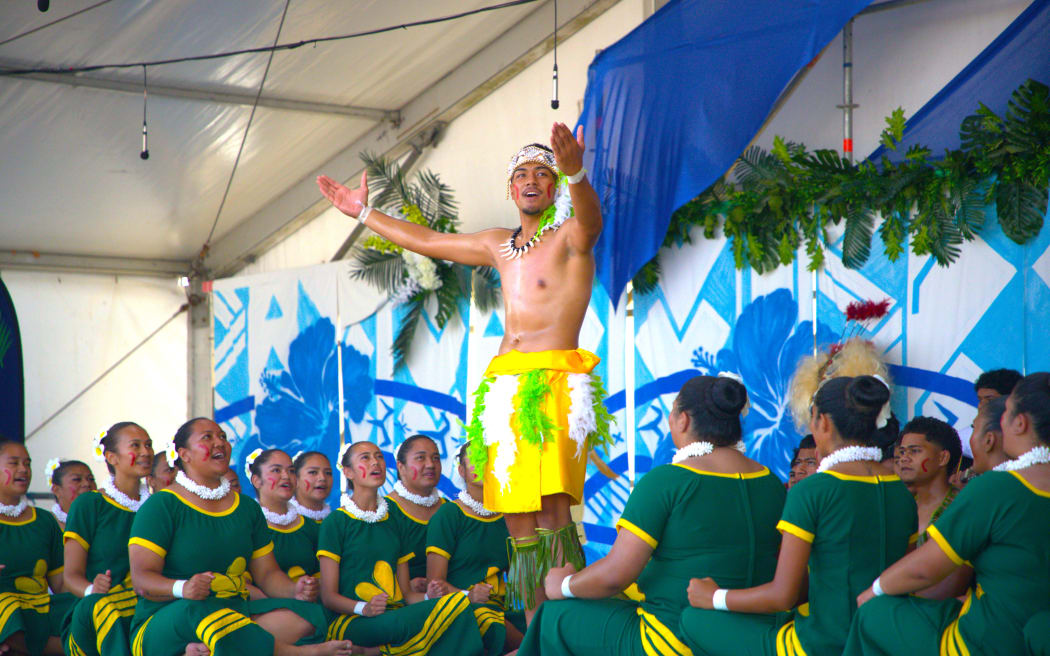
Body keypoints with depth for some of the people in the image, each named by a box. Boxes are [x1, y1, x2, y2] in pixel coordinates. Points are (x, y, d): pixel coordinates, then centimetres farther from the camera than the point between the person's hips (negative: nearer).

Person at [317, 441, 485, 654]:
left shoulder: (393, 523, 23)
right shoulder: (336, 522, 6)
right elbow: (328, 596, -1)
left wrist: (429, 597, -4)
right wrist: (364, 608, -20)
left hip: (396, 615, 6)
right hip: (351, 621, -6)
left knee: (456, 603, -28)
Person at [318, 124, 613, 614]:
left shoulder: (570, 236, 2)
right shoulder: (500, 245, 22)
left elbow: (590, 219, -23)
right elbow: (427, 241, 33)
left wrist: (577, 173, -44)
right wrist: (364, 213, 37)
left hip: (558, 382, -7)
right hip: (505, 385, 7)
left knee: (552, 513, -20)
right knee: (518, 523, 1)